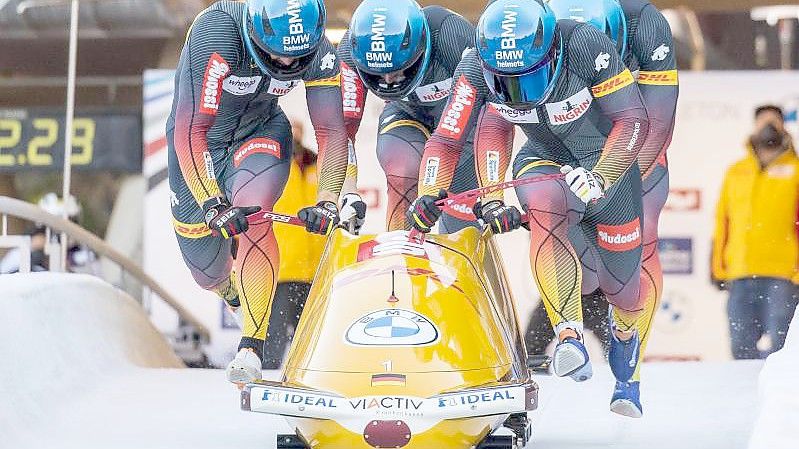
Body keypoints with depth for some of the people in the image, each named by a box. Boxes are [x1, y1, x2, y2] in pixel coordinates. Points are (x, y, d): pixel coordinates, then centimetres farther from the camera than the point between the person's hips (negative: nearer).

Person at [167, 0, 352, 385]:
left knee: (251, 211, -31)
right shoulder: (217, 33, -36)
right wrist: (212, 205, -41)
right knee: (207, 273, 3)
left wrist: (328, 201, -29)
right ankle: (244, 300, 41)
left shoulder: (317, 49, -23)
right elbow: (189, 131, -36)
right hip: (196, 142, -1)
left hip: (261, 136, 1)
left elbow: (332, 130, -16)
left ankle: (252, 347, -27)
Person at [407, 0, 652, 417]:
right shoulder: (476, 67, -24)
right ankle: (569, 336, -38)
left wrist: (600, 178, -36)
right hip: (543, 161, 1)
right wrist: (429, 194, -30)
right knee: (546, 208, -37)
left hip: (607, 162, -1)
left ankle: (626, 374, 39)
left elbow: (634, 121, -24)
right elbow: (445, 141, -15)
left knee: (621, 284, 5)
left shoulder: (587, 46, -32)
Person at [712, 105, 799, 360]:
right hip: (739, 275, 3)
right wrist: (718, 267, 11)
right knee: (742, 346, 3)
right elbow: (722, 220, 20)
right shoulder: (736, 172, 20)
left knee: (777, 346, -10)